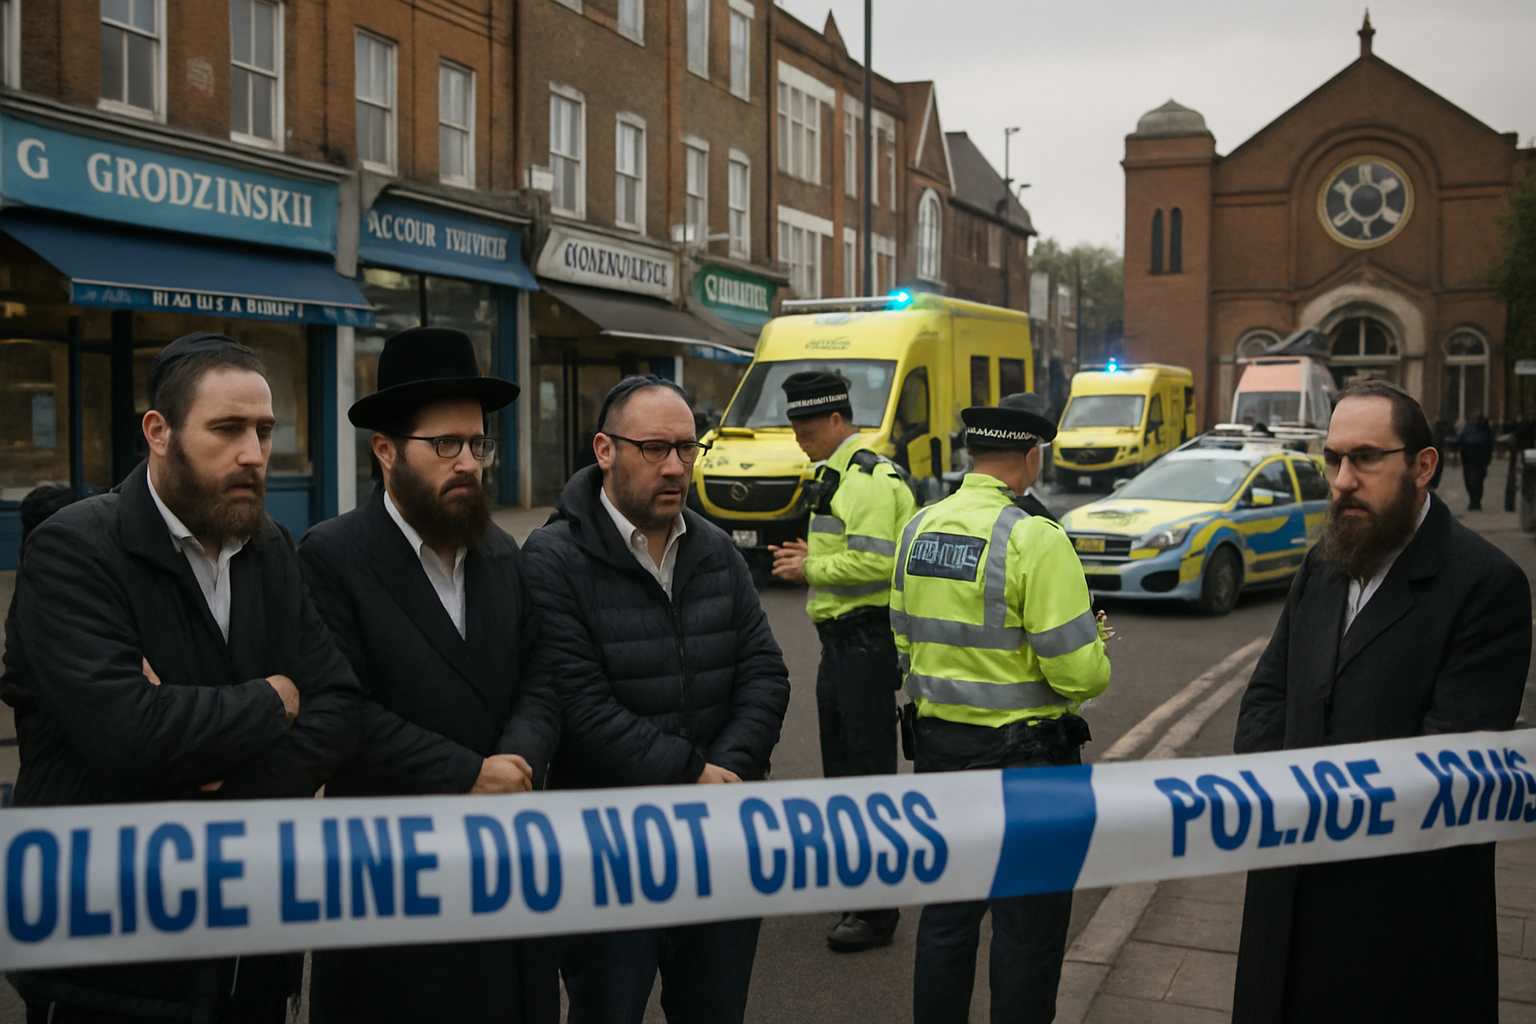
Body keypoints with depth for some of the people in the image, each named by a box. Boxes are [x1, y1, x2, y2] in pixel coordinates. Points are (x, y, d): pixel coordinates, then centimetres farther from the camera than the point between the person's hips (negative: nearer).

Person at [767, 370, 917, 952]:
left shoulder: (871, 478, -16)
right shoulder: (837, 474, 17)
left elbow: (874, 561, -26)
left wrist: (812, 569, -14)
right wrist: (809, 557, 8)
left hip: (867, 642, -11)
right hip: (840, 640, 11)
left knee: (871, 772, -6)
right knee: (840, 766, 19)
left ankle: (878, 909, 1)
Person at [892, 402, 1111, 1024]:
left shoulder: (919, 528, 2)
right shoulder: (1034, 540, -18)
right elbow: (1080, 673, -19)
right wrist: (1094, 654, 2)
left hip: (936, 743, 7)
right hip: (1023, 753, -6)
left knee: (946, 915, 18)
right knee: (1027, 931, 8)